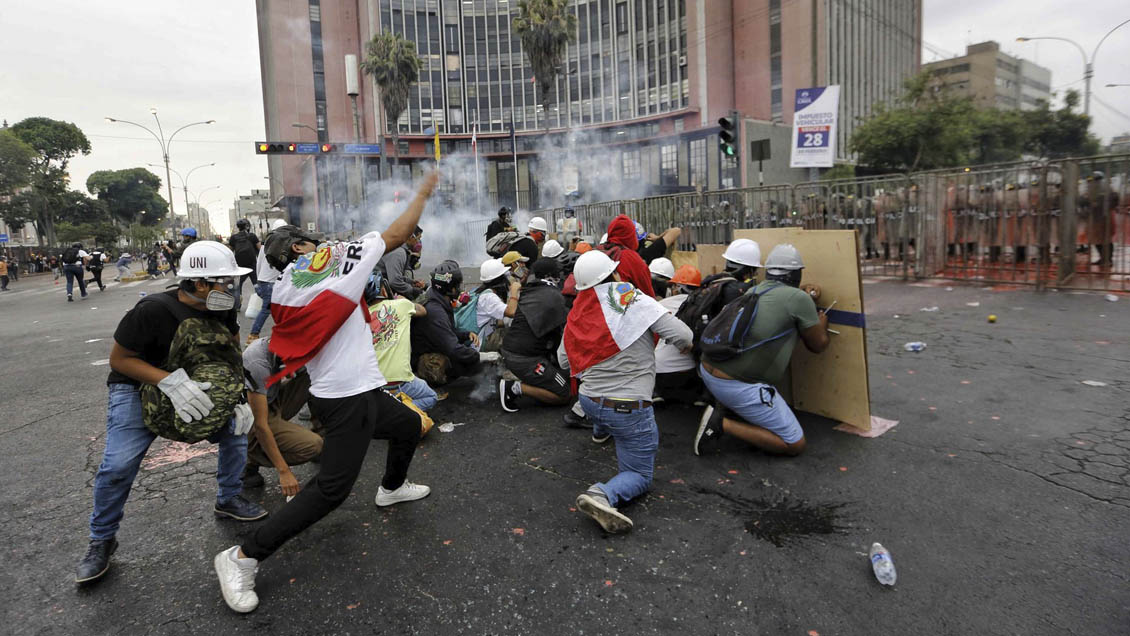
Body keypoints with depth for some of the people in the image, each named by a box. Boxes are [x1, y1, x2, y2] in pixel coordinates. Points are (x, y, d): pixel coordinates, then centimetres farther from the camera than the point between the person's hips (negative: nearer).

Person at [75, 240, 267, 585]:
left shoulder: (224, 309, -13)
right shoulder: (153, 310, -30)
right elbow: (119, 358, -22)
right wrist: (170, 382, -36)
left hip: (193, 386, 5)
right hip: (139, 387, -5)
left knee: (237, 426, -4)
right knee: (118, 465, -14)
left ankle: (228, 499, 19)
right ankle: (102, 540, 11)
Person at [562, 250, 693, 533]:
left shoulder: (575, 315, 2)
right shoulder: (634, 300, -14)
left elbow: (566, 361, 14)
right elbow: (682, 335, -15)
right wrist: (686, 345, 8)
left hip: (589, 401, 6)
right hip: (628, 409, -6)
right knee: (640, 476, 7)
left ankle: (600, 431, 57)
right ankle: (604, 495, -22)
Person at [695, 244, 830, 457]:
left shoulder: (752, 291, 12)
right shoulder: (799, 298, -6)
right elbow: (818, 345, 8)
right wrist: (822, 324, 28)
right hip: (740, 387, -8)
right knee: (795, 445, 5)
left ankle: (726, 407, 17)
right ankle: (723, 424, -8)